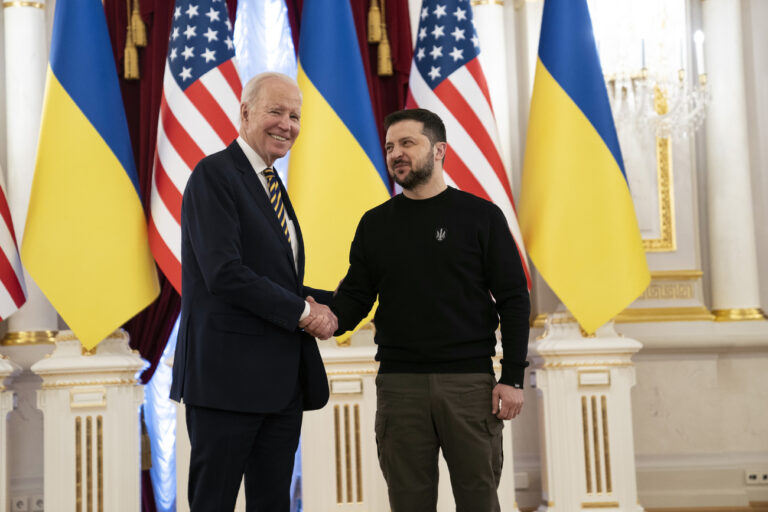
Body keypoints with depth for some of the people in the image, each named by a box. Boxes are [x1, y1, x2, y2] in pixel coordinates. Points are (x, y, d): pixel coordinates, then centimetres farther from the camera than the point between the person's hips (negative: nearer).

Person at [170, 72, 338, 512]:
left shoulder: (272, 185, 18)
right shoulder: (215, 174, -9)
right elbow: (224, 274, -20)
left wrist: (331, 304, 2)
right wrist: (302, 312, -13)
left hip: (283, 381, 9)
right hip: (230, 375, -8)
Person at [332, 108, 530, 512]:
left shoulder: (480, 216, 2)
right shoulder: (375, 224, 11)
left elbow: (513, 300, 0)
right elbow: (356, 293, 10)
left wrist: (512, 378, -7)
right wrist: (333, 319, -14)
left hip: (470, 381, -2)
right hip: (398, 383, 2)